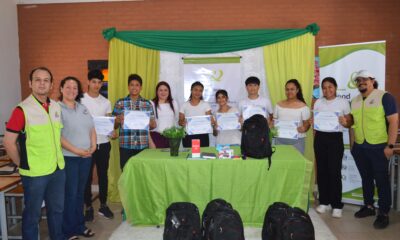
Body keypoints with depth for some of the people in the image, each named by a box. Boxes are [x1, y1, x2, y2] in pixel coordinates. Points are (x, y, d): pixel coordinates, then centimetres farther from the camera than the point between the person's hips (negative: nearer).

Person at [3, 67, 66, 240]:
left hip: (58, 169, 6)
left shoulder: (56, 107, 5)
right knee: (32, 213, 11)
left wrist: (57, 157, 12)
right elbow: (9, 142, -12)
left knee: (57, 209, 20)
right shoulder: (22, 110, -14)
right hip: (35, 173, -6)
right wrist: (22, 165, -7)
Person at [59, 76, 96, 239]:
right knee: (70, 194, 1)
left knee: (80, 192, 15)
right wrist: (76, 150, -17)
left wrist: (93, 146, -1)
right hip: (68, 158, -6)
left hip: (86, 157, 6)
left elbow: (92, 129, 15)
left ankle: (79, 226, 27)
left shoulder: (83, 108, 12)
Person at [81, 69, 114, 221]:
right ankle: (88, 207, 19)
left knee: (103, 175, 11)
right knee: (87, 176, 6)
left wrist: (112, 132, -9)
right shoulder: (81, 100, -3)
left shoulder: (106, 102, 8)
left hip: (104, 143, 3)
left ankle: (103, 206, 24)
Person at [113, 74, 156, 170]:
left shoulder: (147, 103, 7)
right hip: (125, 145, -1)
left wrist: (148, 121, -12)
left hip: (143, 145, 1)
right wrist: (118, 121, -15)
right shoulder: (120, 103, 4)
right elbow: (114, 126, 6)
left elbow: (153, 125, 9)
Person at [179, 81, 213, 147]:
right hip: (188, 136, 0)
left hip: (202, 135, 0)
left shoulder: (205, 104, 3)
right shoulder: (184, 105, 4)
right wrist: (182, 123, -17)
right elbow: (180, 121, 5)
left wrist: (211, 121, -21)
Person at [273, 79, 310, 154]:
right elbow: (274, 120, 15)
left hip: (297, 140, -2)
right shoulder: (279, 105, 9)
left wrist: (304, 128, -21)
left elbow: (307, 123, 0)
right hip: (280, 139, 3)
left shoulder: (303, 106, 0)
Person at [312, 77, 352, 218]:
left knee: (334, 171, -4)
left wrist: (345, 122, -18)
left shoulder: (343, 103, 0)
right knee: (321, 170, 6)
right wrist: (311, 123, -8)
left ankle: (337, 205, 8)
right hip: (320, 138, 3)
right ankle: (323, 202, 20)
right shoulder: (318, 103, 8)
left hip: (335, 139, -3)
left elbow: (350, 122, 4)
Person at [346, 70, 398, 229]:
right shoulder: (354, 101, 11)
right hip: (359, 148, 6)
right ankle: (369, 206, 30)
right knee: (366, 178, 16)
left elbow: (393, 121, -12)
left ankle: (383, 213, 11)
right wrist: (352, 144, 15)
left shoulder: (384, 97, -7)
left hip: (379, 147, -6)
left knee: (381, 180, 2)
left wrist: (390, 145, -17)